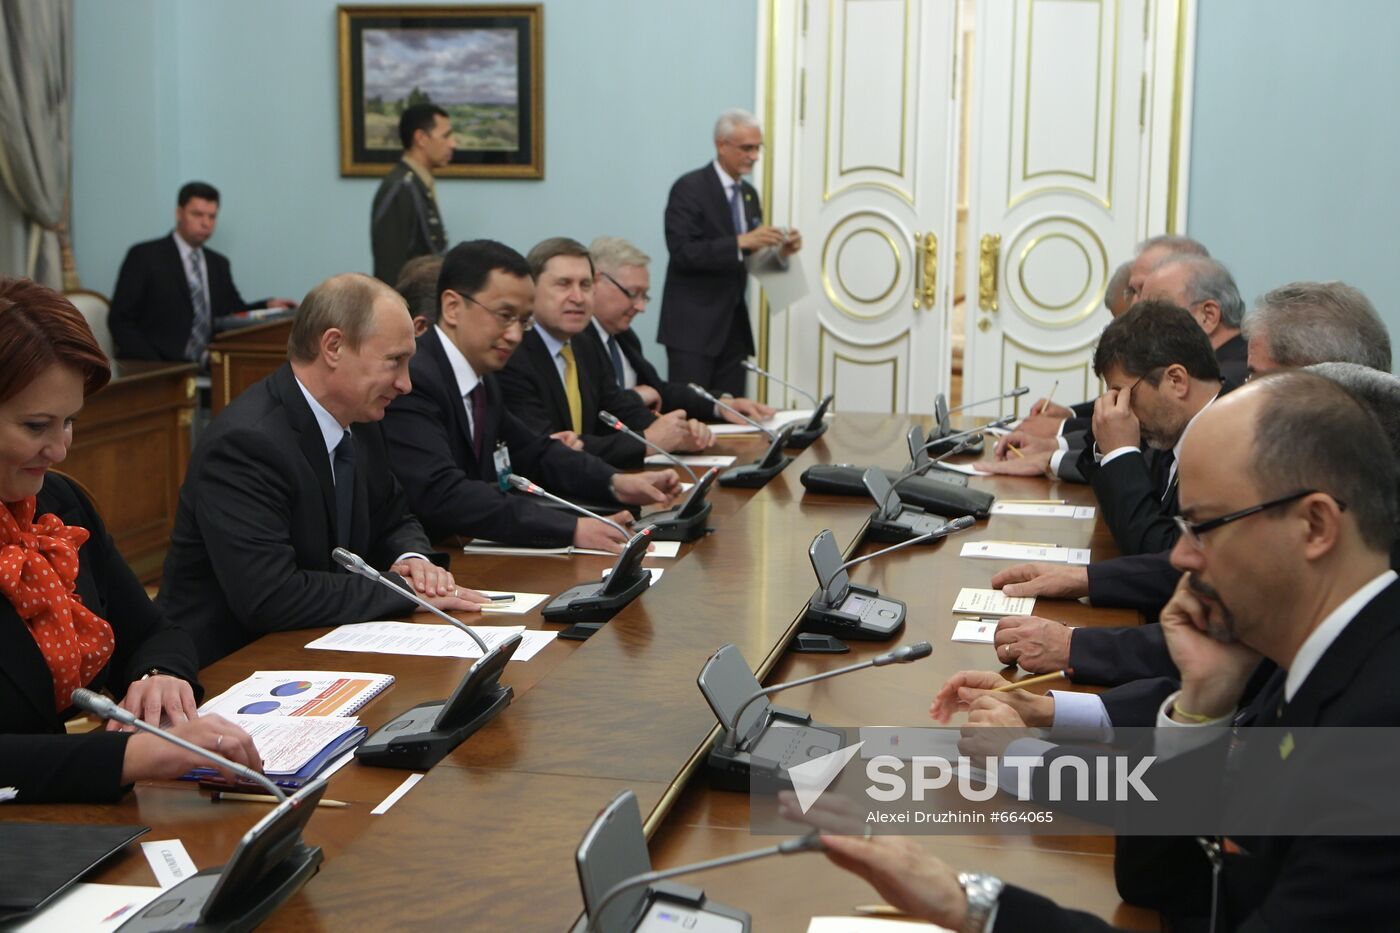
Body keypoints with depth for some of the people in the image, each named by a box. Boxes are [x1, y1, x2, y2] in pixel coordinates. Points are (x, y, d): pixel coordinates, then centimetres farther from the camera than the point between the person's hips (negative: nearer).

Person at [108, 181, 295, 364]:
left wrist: (268, 305, -3)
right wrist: (153, 365, -16)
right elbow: (120, 320, -3)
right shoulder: (144, 256, 1)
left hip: (205, 367, 6)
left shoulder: (219, 264, 18)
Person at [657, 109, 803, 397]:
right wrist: (740, 242, -26)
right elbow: (683, 253, -19)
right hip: (693, 326, -7)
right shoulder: (689, 188, -10)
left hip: (734, 326, 7)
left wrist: (780, 252, -2)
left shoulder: (749, 194, 14)